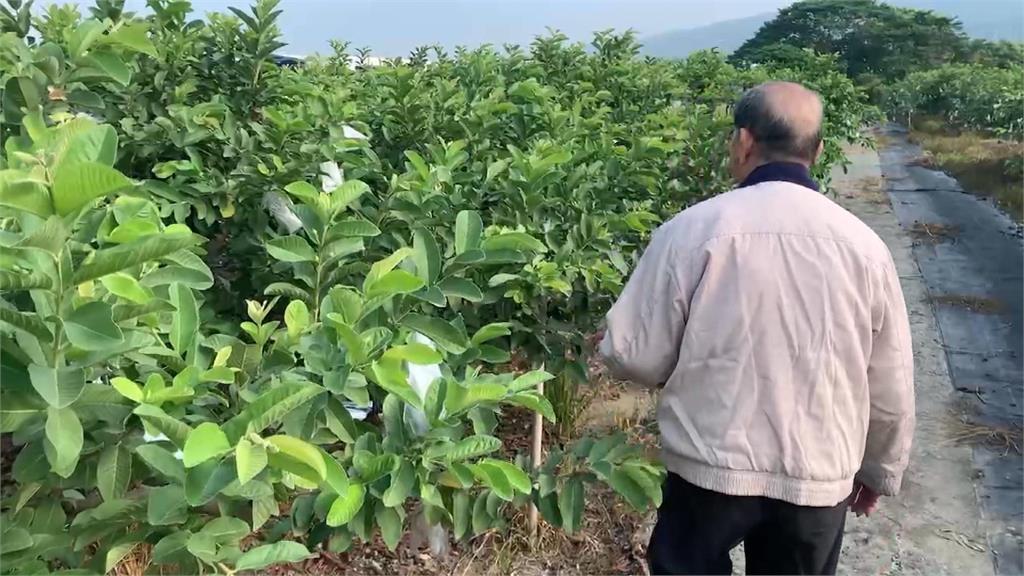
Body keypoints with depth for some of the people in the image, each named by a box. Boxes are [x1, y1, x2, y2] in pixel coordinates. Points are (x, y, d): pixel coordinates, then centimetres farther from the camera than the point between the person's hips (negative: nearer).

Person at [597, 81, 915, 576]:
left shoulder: (692, 231, -15)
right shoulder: (864, 245, -5)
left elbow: (633, 358, -10)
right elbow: (890, 388, 3)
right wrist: (880, 470, 20)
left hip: (710, 469, -2)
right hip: (819, 478, 3)